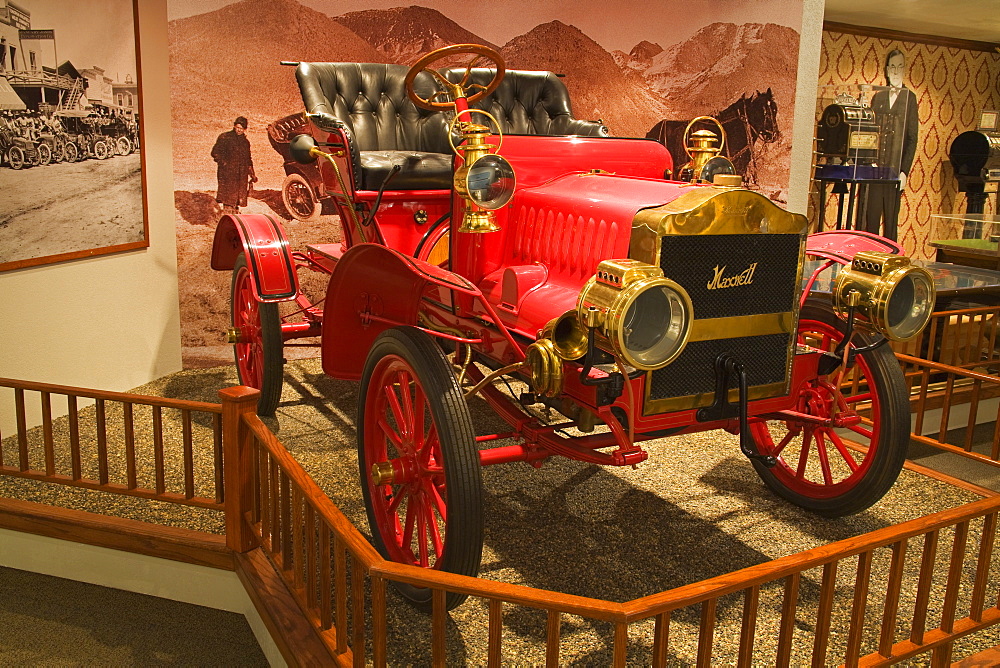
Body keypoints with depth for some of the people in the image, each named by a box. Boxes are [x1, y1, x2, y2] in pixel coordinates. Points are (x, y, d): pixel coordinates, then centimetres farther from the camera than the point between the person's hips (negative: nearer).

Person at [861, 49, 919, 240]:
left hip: (895, 170, -3)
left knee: (891, 221, 2)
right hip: (875, 167, 3)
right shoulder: (878, 97, 13)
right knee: (871, 219, 3)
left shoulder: (909, 98, 3)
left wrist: (904, 171, -9)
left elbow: (913, 139, 0)